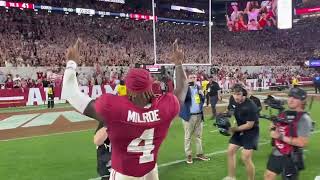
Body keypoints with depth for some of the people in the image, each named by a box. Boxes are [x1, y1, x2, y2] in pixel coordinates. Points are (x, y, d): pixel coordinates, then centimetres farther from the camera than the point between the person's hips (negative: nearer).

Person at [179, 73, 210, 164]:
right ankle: (188, 155, 13)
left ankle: (199, 153, 25)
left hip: (199, 115, 6)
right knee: (188, 136, 3)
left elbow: (202, 100, 16)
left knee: (199, 136, 14)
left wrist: (202, 95, -4)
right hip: (189, 116, -5)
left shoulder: (199, 87, 11)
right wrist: (188, 86, -33)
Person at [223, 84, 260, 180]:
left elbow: (249, 125, -23)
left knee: (246, 158, -9)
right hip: (239, 130, 8)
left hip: (251, 132, -7)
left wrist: (234, 129, -18)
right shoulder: (234, 101, -4)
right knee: (230, 151, 8)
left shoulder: (251, 106, -26)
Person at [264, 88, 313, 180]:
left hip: (291, 158, -7)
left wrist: (282, 137, -22)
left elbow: (303, 143, -23)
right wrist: (273, 130, -9)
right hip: (276, 154, 7)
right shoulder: (283, 114, 5)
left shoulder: (304, 119, -16)